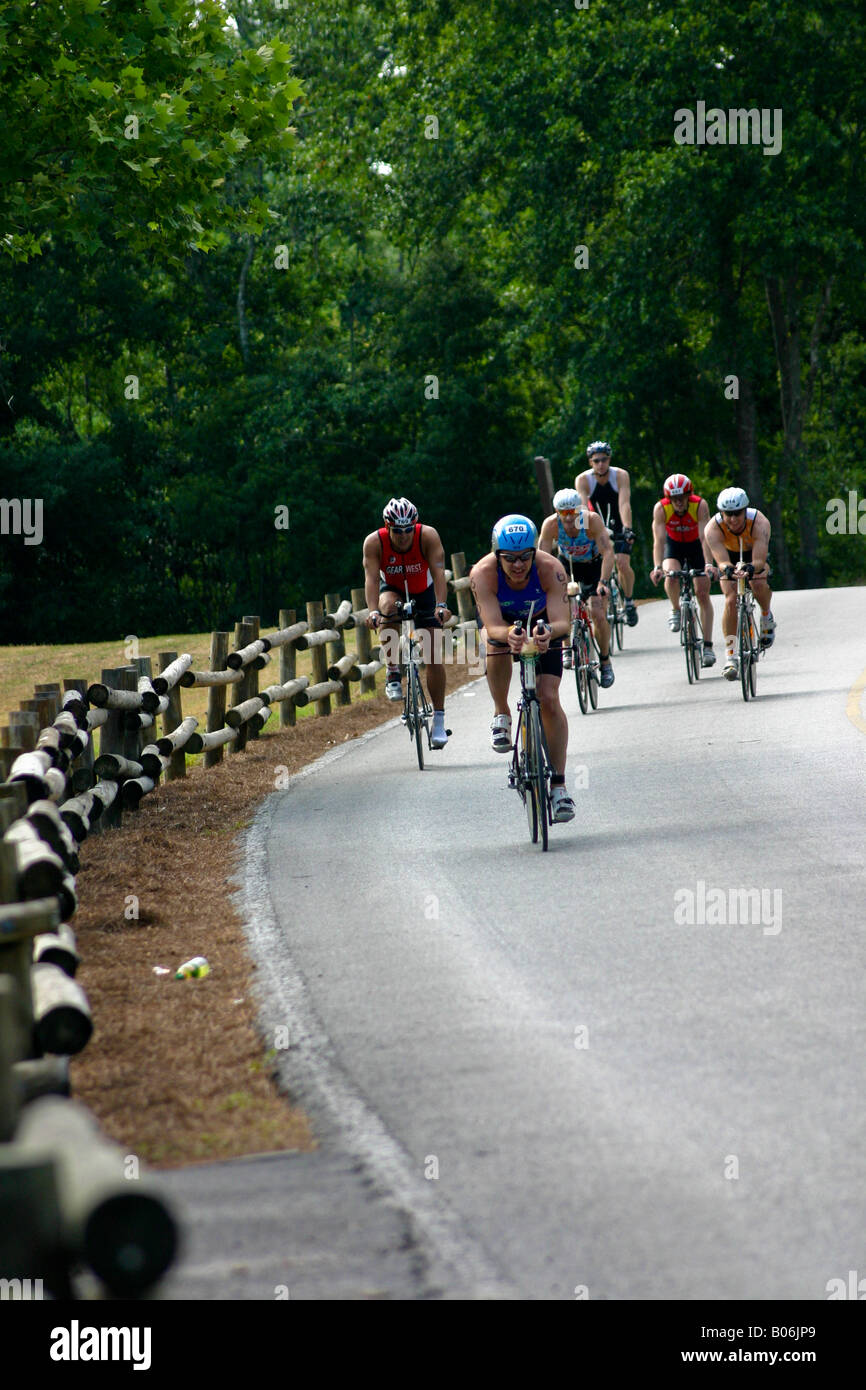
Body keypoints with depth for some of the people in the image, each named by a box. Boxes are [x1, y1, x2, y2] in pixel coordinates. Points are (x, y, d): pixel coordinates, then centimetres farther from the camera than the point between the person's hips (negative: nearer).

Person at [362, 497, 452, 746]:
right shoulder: (374, 542, -27)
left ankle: (439, 721, -3)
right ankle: (393, 672, -23)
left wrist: (441, 605, -53)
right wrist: (373, 611, -52)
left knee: (433, 655, -9)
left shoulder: (428, 536, -29)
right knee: (389, 608, -37)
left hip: (424, 593, 0)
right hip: (392, 590, 0)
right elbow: (371, 577, -36)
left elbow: (438, 572, -38)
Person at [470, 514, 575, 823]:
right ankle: (501, 715, -11)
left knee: (549, 699, -13)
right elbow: (493, 627, -41)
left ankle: (558, 786, -5)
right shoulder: (483, 573, -34)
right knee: (498, 645, -37)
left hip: (542, 626, 0)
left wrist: (548, 631, -62)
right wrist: (509, 634, -64)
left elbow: (563, 622, -39)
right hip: (503, 621, 0)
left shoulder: (550, 569, -33)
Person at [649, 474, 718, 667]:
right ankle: (676, 611, 1)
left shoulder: (700, 505, -31)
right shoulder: (661, 508, -29)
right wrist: (657, 567, -49)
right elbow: (659, 540, -35)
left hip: (695, 545, -1)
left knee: (702, 594, -7)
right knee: (671, 577, -30)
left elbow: (705, 537, -39)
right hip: (673, 544, 1)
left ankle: (707, 646, -5)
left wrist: (709, 564, -52)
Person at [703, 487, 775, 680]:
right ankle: (730, 655, -14)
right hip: (730, 558, 1)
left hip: (755, 556, -1)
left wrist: (750, 567, -67)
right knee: (731, 599, -19)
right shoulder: (713, 529, -33)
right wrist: (728, 569, -66)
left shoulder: (759, 523, -36)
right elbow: (723, 562, -43)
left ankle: (767, 617, 0)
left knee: (758, 583, -32)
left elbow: (759, 561, -44)